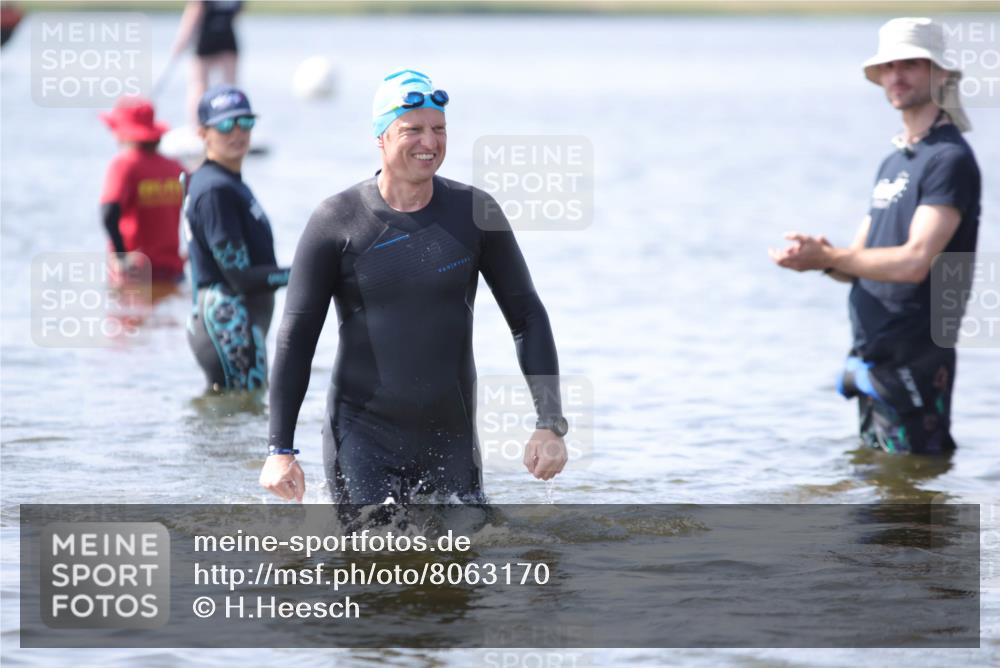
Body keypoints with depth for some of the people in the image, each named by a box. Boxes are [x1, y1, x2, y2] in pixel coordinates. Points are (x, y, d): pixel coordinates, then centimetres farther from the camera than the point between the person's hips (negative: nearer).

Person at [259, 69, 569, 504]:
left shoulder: (473, 214, 2)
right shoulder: (336, 223, -5)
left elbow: (527, 317, 7)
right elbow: (296, 339, -2)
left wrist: (550, 424, -2)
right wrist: (280, 450, -7)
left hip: (452, 439, 2)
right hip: (363, 439, -2)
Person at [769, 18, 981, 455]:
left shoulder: (950, 160, -13)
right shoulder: (892, 163, 16)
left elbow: (914, 262, -23)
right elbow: (860, 263, 15)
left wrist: (826, 258, -15)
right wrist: (821, 256, -8)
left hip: (914, 359, -9)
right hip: (872, 355, 9)